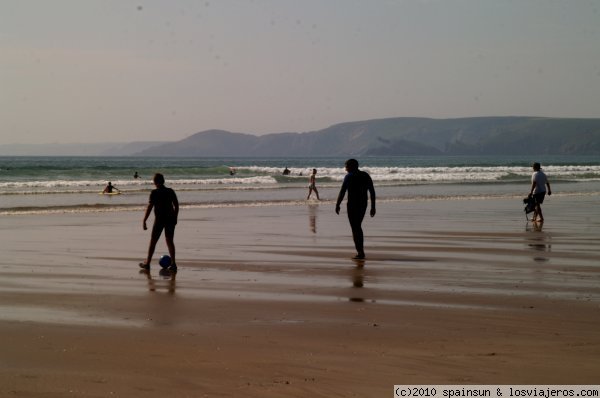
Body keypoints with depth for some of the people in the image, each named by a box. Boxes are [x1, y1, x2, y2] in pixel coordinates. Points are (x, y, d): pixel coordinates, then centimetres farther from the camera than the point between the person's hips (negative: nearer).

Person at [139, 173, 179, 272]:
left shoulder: (154, 193, -11)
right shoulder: (170, 191, 3)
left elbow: (149, 207, -15)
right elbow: (176, 205, 7)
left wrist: (144, 221, -12)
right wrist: (175, 217, 18)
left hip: (160, 219, -4)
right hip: (171, 218, 4)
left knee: (153, 241, 9)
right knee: (170, 241, 10)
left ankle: (147, 263, 17)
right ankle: (173, 264, 2)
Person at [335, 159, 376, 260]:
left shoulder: (349, 177, -10)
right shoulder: (366, 176, 8)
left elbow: (342, 192, -12)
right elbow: (372, 192, 7)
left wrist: (337, 205, -2)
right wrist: (373, 207, 10)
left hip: (352, 205, -6)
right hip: (363, 204, 6)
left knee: (355, 229, -1)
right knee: (358, 227, 20)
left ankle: (360, 253, -6)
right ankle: (360, 250, 19)